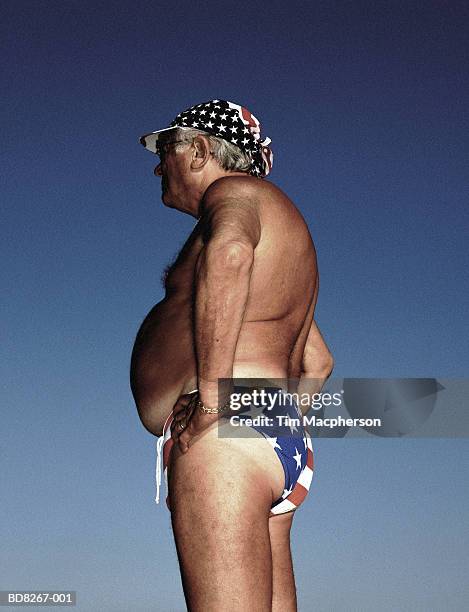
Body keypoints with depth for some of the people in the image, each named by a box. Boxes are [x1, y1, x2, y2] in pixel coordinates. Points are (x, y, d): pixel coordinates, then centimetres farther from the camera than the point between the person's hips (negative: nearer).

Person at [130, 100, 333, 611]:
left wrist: (211, 392, -26)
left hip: (224, 431, -10)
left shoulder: (235, 191, 3)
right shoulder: (283, 226, 31)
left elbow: (230, 252, -24)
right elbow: (316, 362, 36)